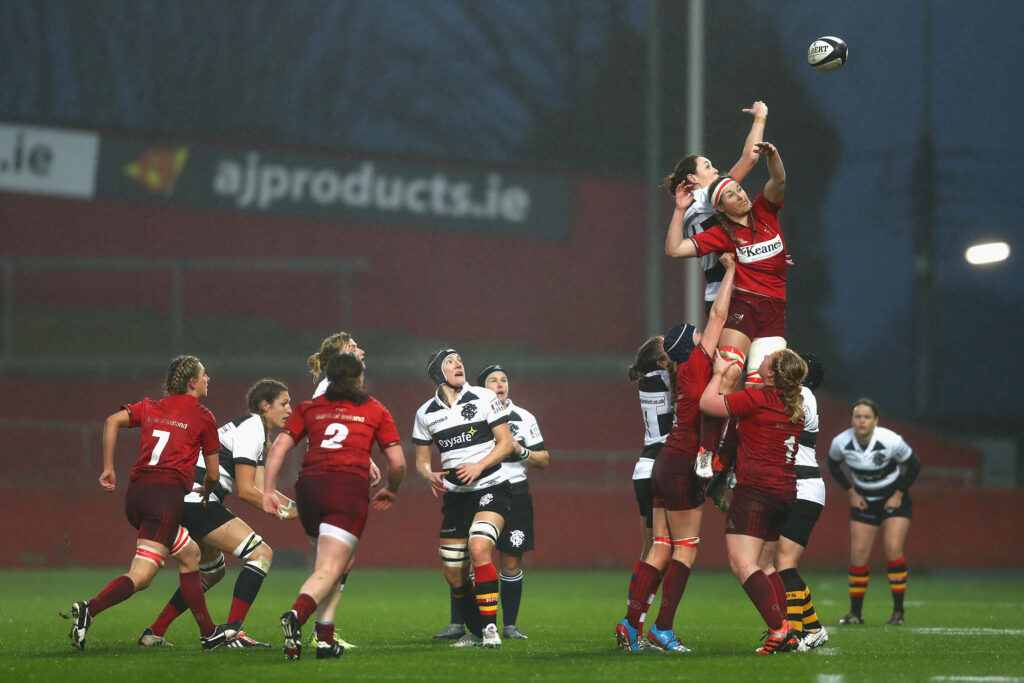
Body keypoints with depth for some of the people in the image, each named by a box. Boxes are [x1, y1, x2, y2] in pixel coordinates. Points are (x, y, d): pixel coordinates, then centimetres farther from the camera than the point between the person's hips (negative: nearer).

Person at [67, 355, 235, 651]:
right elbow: (213, 474, 10)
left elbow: (112, 422, 3)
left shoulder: (150, 408, 19)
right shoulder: (203, 416, 7)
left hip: (136, 493, 7)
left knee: (190, 554, 23)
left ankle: (208, 633, 25)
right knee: (141, 575, -14)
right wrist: (206, 492, 33)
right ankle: (89, 609, -36)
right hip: (167, 496, -7)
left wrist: (108, 468, 7)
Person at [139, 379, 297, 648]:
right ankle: (233, 633, -19)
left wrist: (295, 506, 10)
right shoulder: (251, 428, -9)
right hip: (197, 501, -11)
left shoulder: (256, 429, 22)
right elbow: (246, 490, -14)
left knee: (212, 571, 25)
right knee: (261, 553, -12)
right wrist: (283, 513, -8)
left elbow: (261, 488, 20)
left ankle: (154, 633, 24)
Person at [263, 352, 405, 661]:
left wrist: (268, 491, 5)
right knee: (329, 572, -13)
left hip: (308, 485, 3)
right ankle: (296, 615, -42)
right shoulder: (375, 411, 17)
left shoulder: (308, 408, 20)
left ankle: (325, 640, 12)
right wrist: (391, 491, 30)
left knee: (336, 565, 21)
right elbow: (397, 462, 13)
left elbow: (279, 447, 7)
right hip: (350, 488, -3)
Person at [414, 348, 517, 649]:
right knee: (454, 574, 3)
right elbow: (421, 459, 12)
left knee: (478, 549, -26)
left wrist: (478, 466, -19)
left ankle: (490, 628, -20)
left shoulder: (484, 398, -4)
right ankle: (476, 632, 23)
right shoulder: (426, 413, 6)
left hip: (491, 486, -4)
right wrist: (430, 475, -11)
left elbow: (506, 443, -4)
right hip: (456, 496, 4)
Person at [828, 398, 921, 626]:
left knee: (893, 549, -16)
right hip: (864, 501, 3)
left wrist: (899, 494, -9)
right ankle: (856, 612, 6)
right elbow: (833, 465, 6)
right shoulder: (841, 442, -17)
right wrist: (851, 492, 0)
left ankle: (898, 611, -7)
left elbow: (914, 466, -7)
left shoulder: (891, 441, -24)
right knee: (858, 554, -4)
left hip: (894, 498, -3)